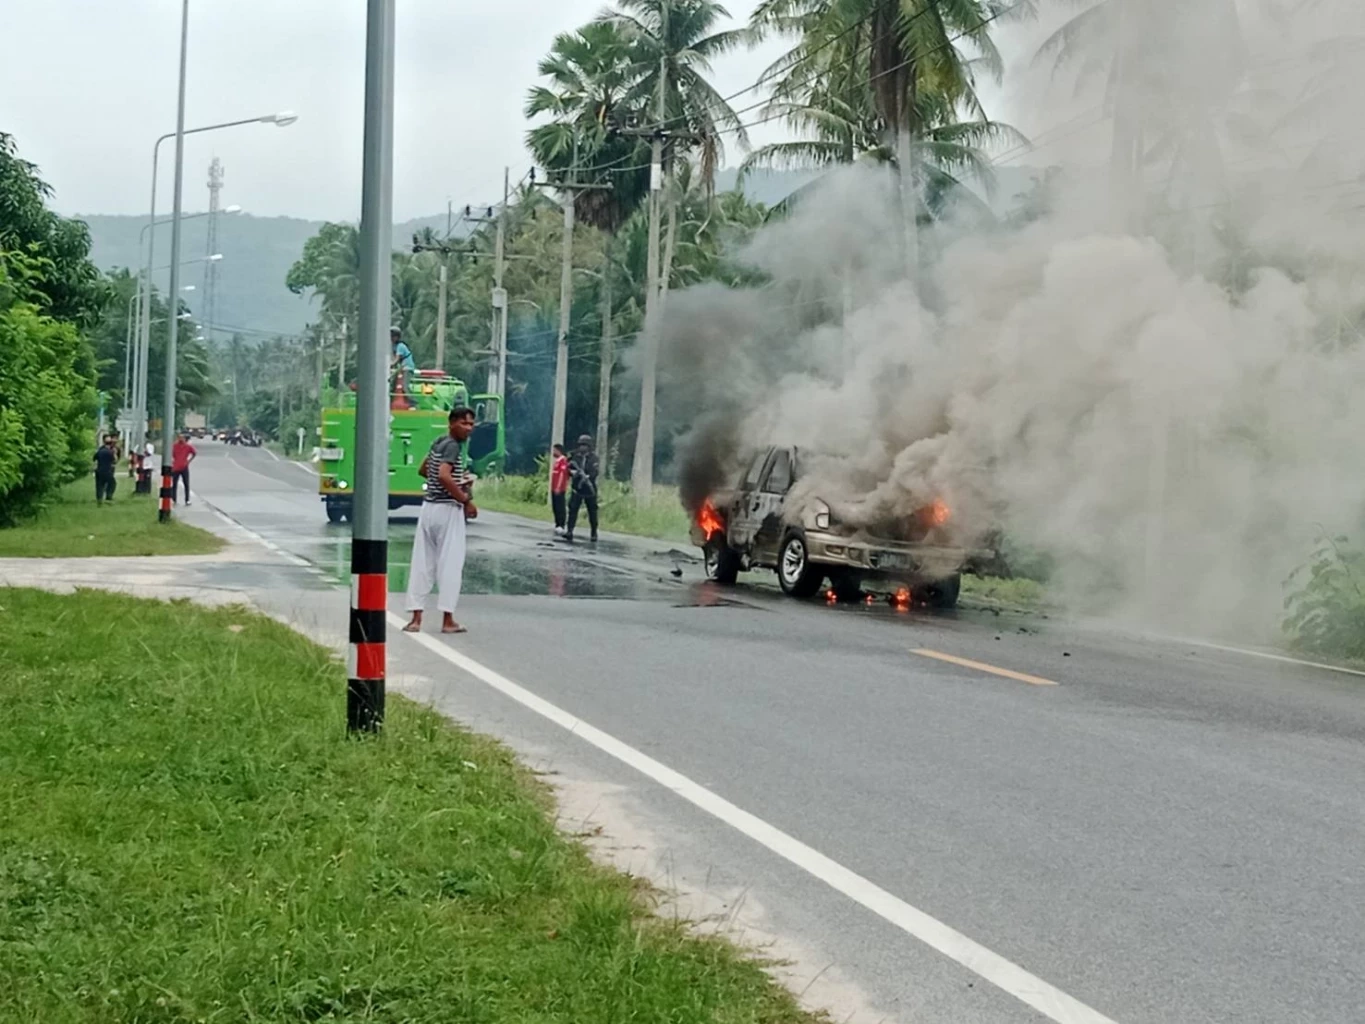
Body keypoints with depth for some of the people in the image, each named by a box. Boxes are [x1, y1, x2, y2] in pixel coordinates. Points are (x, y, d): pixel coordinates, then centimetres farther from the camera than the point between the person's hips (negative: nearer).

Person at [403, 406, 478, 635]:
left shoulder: (439, 443, 13)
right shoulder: (453, 446, -13)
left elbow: (423, 470, 27)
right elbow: (444, 476, -27)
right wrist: (466, 499, -19)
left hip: (429, 507, 8)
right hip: (448, 509, -8)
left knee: (422, 562, 6)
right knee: (450, 563, -2)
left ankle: (416, 618, 6)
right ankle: (447, 620, 1)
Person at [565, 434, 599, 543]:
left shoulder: (593, 457, -5)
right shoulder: (575, 456, 4)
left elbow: (595, 472, -15)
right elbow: (569, 469, 5)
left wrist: (587, 477, -32)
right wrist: (573, 472, -17)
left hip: (590, 489, -2)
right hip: (577, 488, 2)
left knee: (592, 512, 7)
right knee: (573, 509, -10)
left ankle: (594, 533, 20)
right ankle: (569, 532, -12)